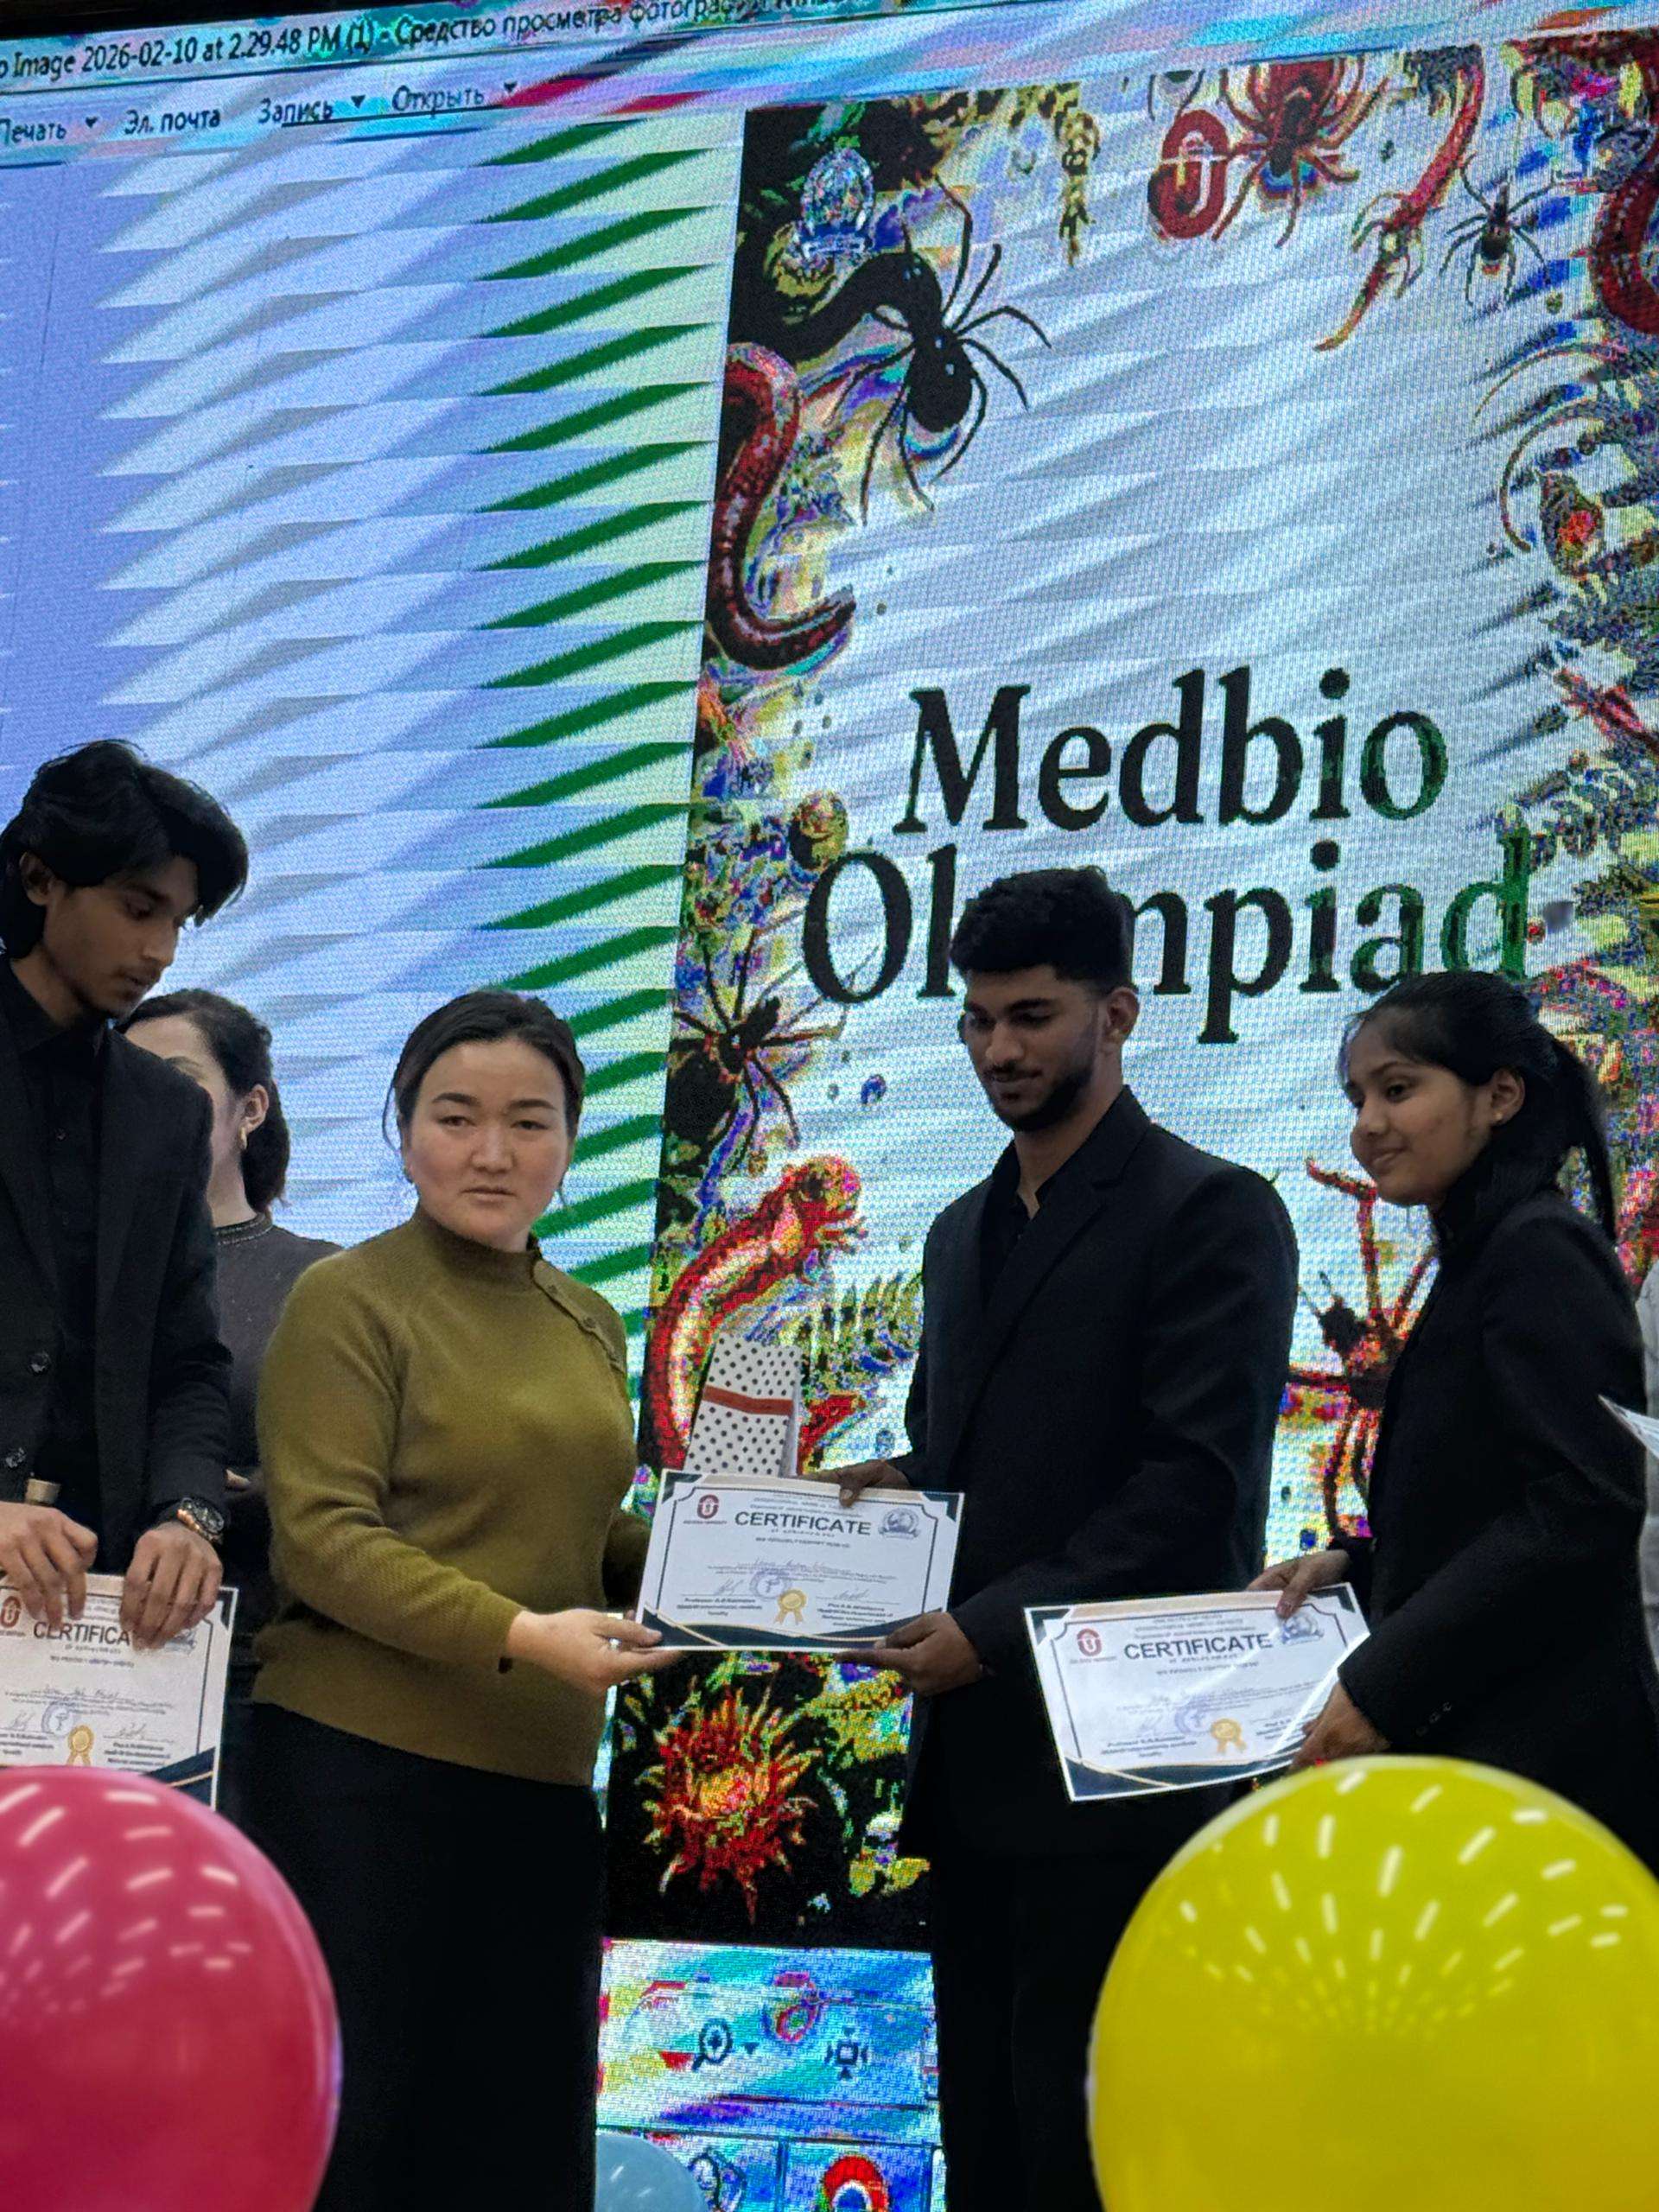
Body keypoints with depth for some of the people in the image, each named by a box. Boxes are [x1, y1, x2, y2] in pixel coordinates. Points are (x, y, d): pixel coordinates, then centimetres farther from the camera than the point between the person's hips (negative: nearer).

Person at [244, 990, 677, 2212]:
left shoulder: (591, 1326, 15)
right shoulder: (350, 1301, -6)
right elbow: (325, 1535, -14)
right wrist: (516, 1634, -25)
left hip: (545, 1779, 7)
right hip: (366, 1771, -7)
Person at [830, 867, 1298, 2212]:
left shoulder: (1209, 1213, -6)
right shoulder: (963, 1233, 20)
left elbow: (1201, 1484, -14)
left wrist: (995, 1626, -18)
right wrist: (887, 1489, 2)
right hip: (973, 1757, 8)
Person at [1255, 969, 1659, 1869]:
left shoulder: (1543, 1254, -10)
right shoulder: (1481, 1261, 19)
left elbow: (1586, 1508, -19)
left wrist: (1384, 1686, -17)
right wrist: (1355, 1566, 9)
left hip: (1535, 1758, -9)